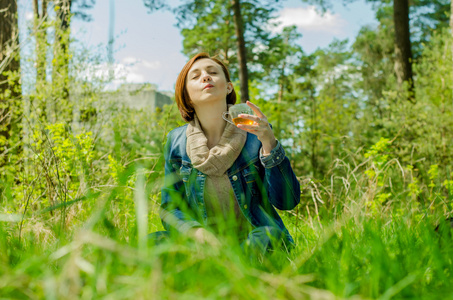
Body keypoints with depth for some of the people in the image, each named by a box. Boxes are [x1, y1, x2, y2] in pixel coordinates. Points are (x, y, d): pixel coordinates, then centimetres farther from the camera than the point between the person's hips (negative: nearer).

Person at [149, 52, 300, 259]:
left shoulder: (255, 133, -3)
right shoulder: (175, 141, 2)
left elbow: (287, 201, -8)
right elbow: (169, 208, 5)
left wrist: (269, 142, -20)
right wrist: (197, 232, -17)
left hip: (250, 240, -1)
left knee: (267, 236, -34)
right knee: (152, 242, -26)